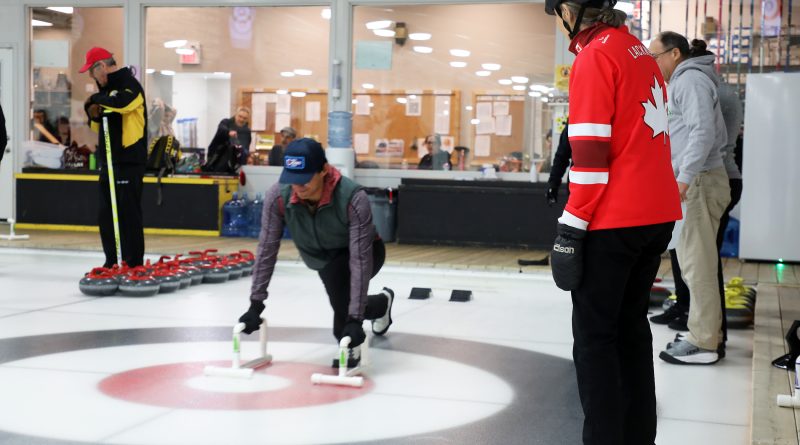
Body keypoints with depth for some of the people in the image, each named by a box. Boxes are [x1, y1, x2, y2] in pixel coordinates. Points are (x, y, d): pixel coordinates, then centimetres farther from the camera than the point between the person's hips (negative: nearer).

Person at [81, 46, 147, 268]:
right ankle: (111, 261, 18)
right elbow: (99, 127, 25)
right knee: (105, 213, 10)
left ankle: (134, 264, -1)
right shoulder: (107, 87, 19)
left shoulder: (129, 83, -8)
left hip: (129, 160, -9)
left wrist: (96, 99, -14)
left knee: (128, 212, -7)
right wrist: (95, 114, 2)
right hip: (108, 160, 9)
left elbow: (122, 102, -32)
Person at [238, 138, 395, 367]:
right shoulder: (278, 196, -29)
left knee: (337, 269, -34)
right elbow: (267, 249, -20)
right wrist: (255, 304, -21)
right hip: (323, 256, 5)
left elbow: (360, 259, -40)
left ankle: (349, 346, -15)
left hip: (366, 252, -5)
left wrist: (355, 318, -44)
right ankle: (382, 303, 50)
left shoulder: (354, 199, -39)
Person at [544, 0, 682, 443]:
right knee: (631, 325, 16)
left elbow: (590, 155, -17)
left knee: (594, 335, -1)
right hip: (657, 214, 8)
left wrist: (572, 226, -12)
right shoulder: (640, 53, 14)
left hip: (614, 222, -8)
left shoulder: (594, 57, -11)